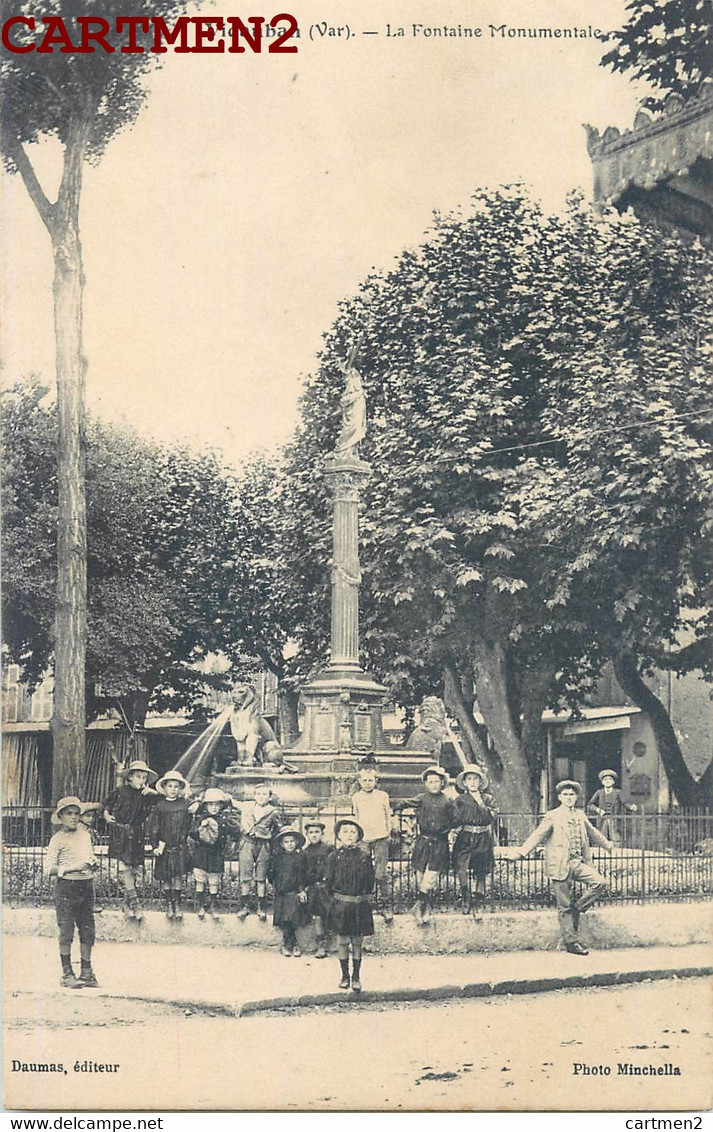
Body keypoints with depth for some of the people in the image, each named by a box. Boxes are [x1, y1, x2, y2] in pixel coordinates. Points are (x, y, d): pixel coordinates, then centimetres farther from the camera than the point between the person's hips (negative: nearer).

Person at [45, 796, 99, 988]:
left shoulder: (84, 833, 10)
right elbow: (49, 869, -11)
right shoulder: (58, 839, -6)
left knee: (87, 931, 6)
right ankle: (66, 974, 6)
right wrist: (72, 868, -22)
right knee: (66, 931, -2)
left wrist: (94, 864, 2)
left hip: (87, 886, 5)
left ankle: (86, 973, 15)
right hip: (66, 887, -5)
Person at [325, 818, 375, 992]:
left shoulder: (364, 858, 0)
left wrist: (362, 898, 0)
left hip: (359, 906, 0)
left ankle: (356, 977, 16)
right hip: (340, 905, 0)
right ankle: (345, 975, 18)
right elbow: (328, 881, 3)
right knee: (342, 941, 5)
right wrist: (334, 898, 0)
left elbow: (370, 883, 5)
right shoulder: (334, 857, -1)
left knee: (357, 942, 6)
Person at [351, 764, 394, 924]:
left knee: (381, 873, -6)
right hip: (363, 839, 1)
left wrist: (388, 833, 8)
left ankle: (386, 906, 0)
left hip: (381, 838, -1)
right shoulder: (356, 798, 8)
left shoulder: (383, 796, 6)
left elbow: (388, 816, 13)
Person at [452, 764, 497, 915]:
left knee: (481, 873, 6)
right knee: (462, 867, -20)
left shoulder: (488, 799, 9)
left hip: (483, 840, 1)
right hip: (465, 839, -1)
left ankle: (477, 903, 18)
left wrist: (480, 803, -10)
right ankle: (465, 898, -8)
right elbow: (455, 820, 3)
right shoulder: (460, 800, 8)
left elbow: (491, 817, -7)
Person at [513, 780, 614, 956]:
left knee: (600, 883, -17)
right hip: (561, 866, -5)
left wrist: (606, 845, 44)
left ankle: (577, 908, 2)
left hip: (578, 862, 5)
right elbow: (537, 836, -8)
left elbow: (592, 832, 31)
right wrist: (521, 852, -20)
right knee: (564, 906, -2)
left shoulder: (581, 815, 15)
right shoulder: (552, 817, -2)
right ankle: (571, 942, 7)